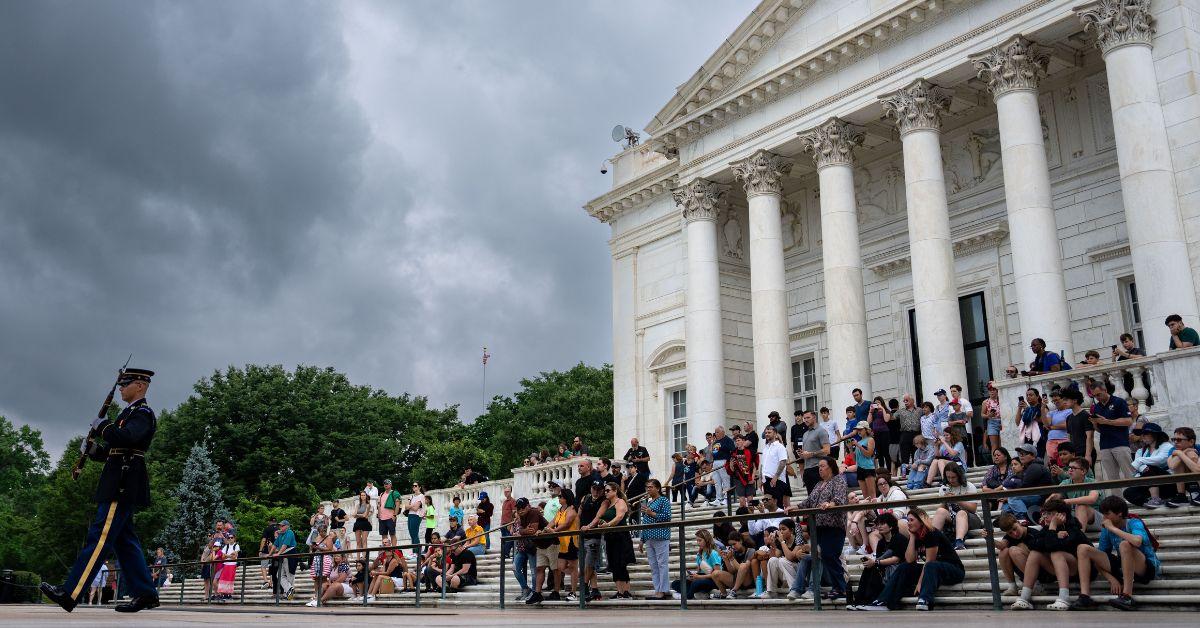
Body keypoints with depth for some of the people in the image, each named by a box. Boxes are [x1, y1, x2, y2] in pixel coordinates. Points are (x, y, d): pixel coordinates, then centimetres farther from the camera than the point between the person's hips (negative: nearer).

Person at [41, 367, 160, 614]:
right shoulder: (129, 413, 24)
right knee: (124, 540, 8)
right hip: (119, 485, 10)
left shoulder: (143, 413, -6)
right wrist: (93, 449, 7)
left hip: (123, 485, -10)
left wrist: (103, 426, -11)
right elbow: (112, 451, 25)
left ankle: (69, 594, -12)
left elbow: (126, 438, -26)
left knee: (100, 536, -11)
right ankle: (145, 594, 9)